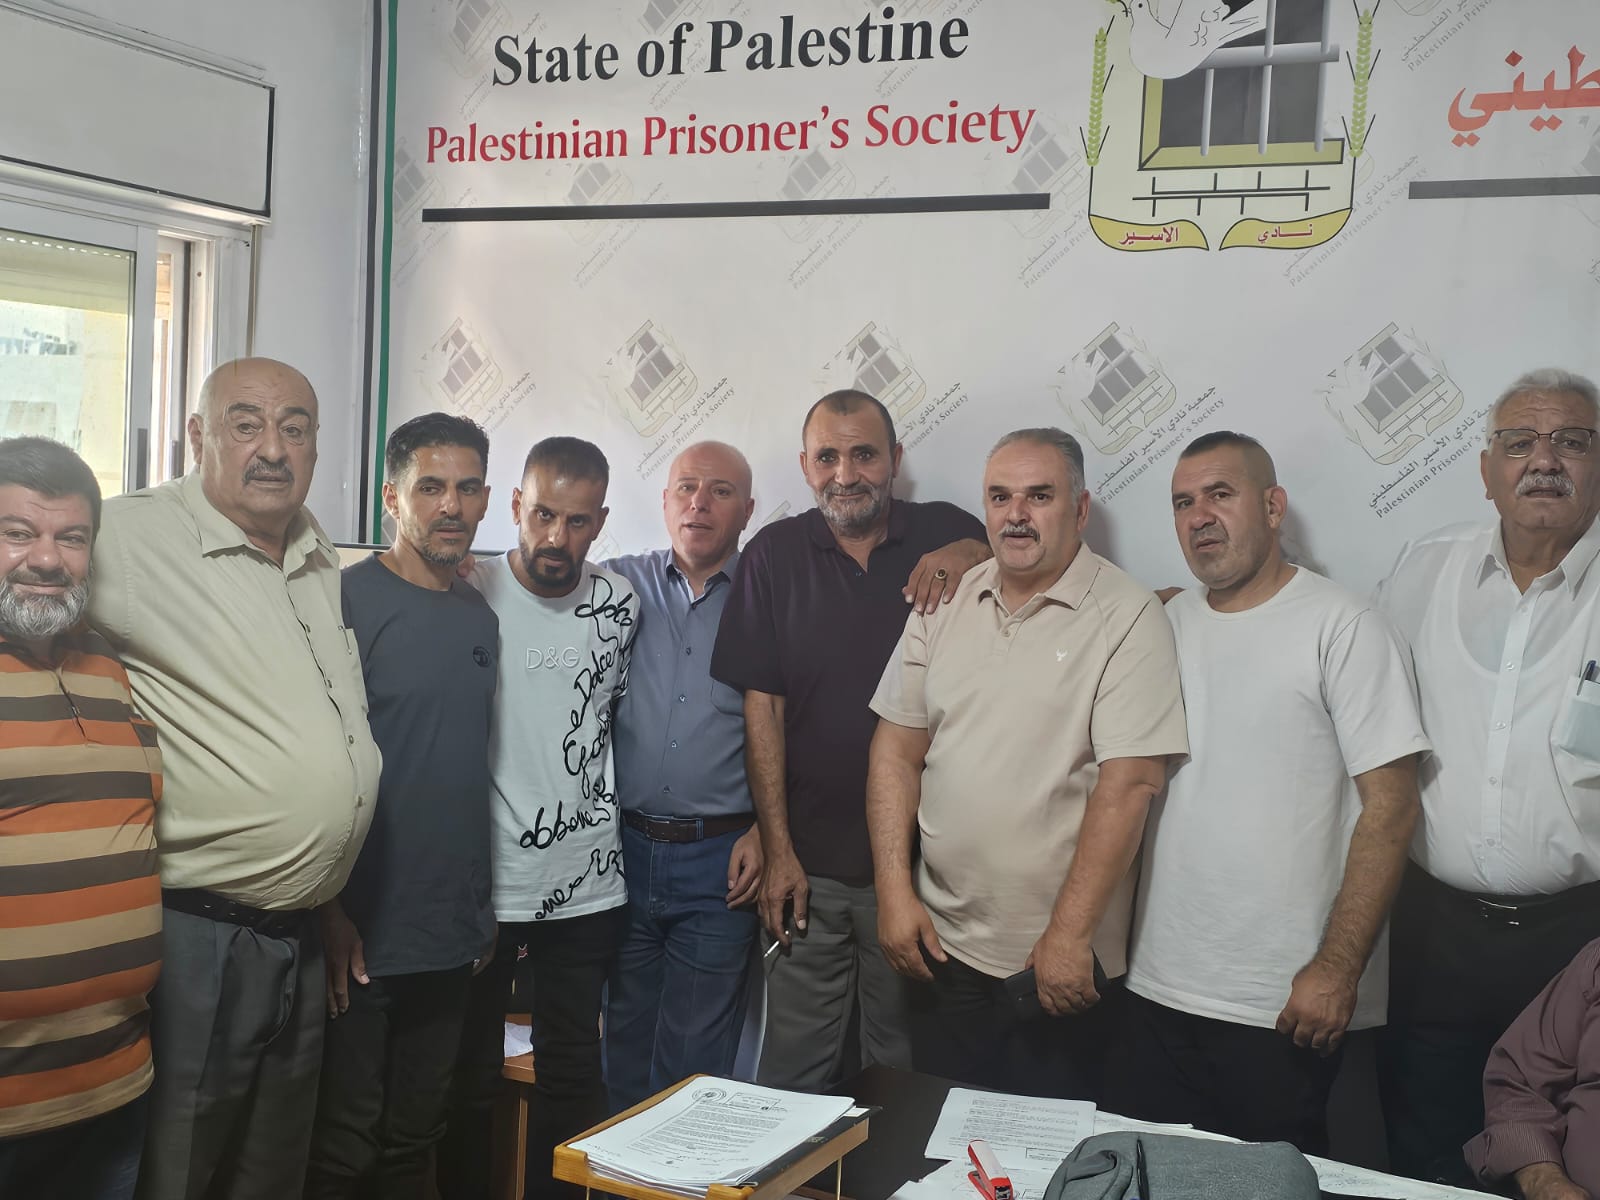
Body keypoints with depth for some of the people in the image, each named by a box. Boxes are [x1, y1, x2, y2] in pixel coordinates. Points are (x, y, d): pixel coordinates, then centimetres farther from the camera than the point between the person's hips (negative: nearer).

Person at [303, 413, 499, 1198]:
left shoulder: (480, 617, 10)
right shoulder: (350, 600, -10)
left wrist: (485, 904, 14)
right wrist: (329, 912, -16)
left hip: (453, 934, 6)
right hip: (363, 932, -6)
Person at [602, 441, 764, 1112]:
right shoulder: (622, 586, 5)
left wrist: (764, 831, -6)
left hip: (721, 859, -2)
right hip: (626, 849, 2)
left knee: (694, 1062, 5)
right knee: (625, 1046, 16)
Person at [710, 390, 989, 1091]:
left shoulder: (946, 535, 3)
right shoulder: (775, 555, 2)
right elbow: (762, 708, 0)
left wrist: (976, 555, -17)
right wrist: (777, 851, -4)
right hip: (809, 862, 0)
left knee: (902, 1059, 12)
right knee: (795, 1069, 7)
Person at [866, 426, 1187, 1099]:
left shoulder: (1126, 617, -10)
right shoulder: (944, 605, 6)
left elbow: (1127, 785, -16)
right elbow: (897, 748, 7)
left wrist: (1069, 933, -17)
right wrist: (894, 892, -1)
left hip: (1061, 963, -4)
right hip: (942, 948, 4)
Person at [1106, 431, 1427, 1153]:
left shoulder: (1343, 628, -7)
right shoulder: (1165, 626, 10)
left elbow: (1390, 808, -11)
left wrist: (1338, 967, -16)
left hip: (1283, 1009, -5)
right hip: (1157, 992, 5)